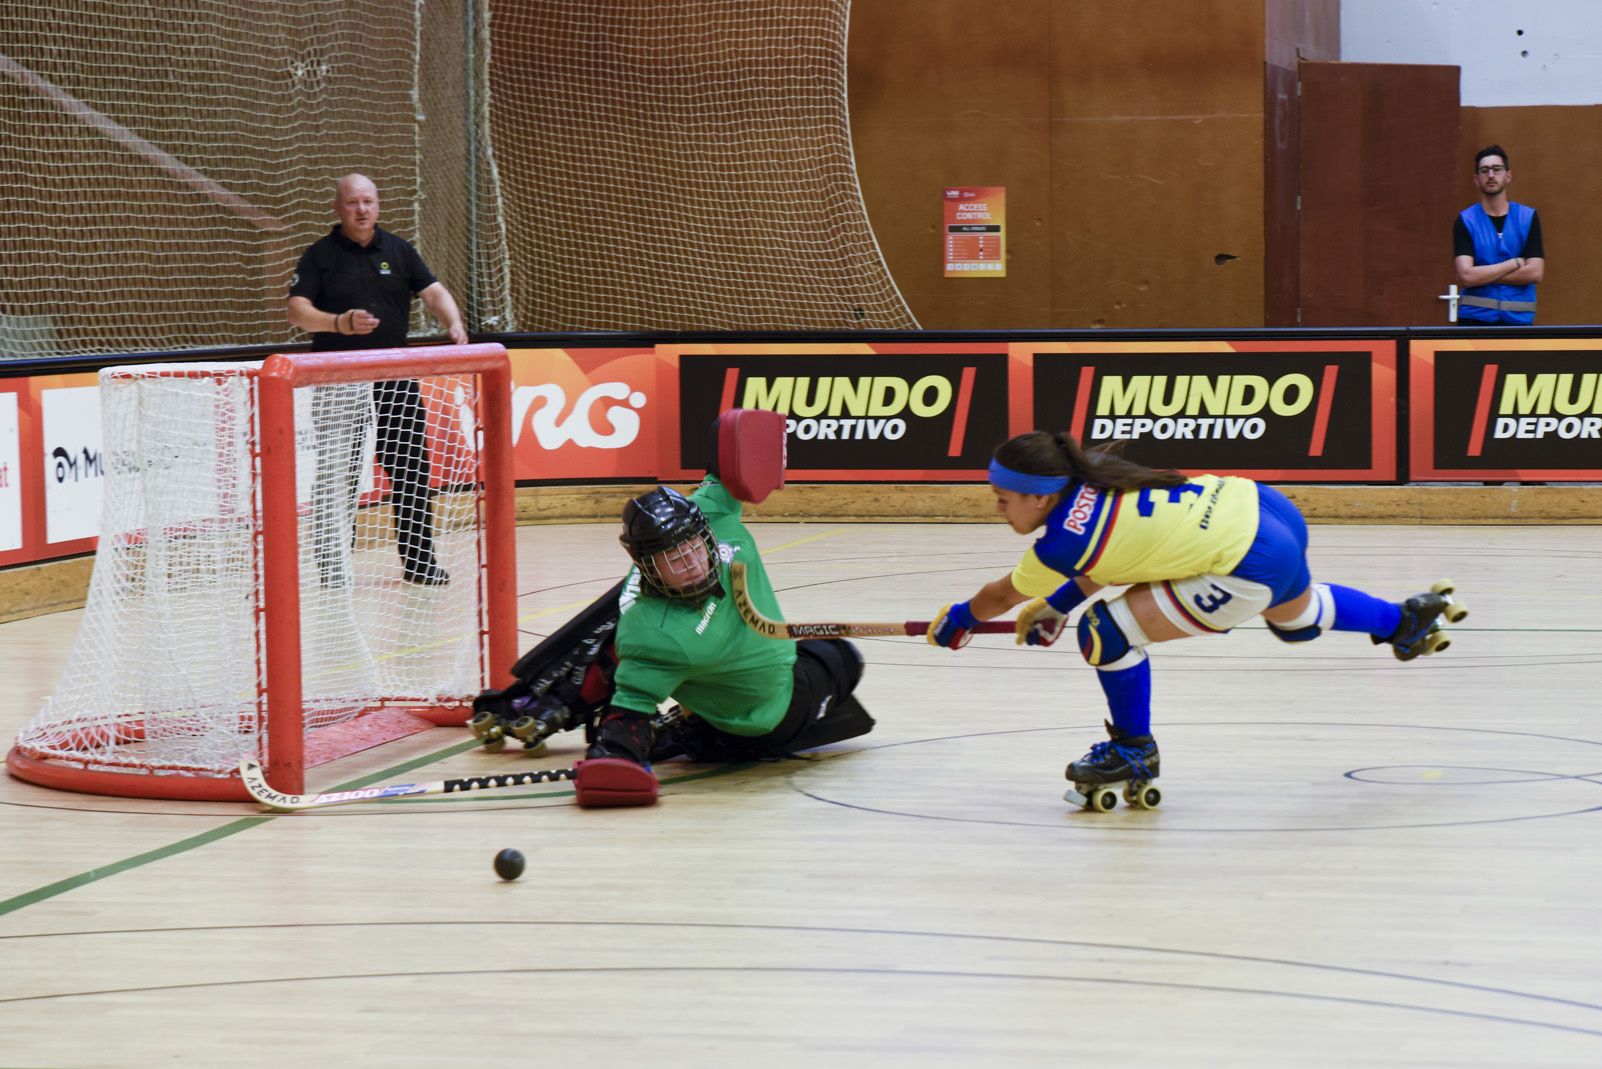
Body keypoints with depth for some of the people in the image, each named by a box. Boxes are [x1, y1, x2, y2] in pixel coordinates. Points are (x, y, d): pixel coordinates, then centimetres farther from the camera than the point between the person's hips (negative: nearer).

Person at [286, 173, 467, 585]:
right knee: (336, 474, -1)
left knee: (412, 469, 3)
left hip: (395, 377, 3)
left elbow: (433, 292, 5)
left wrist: (454, 324, -15)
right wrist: (339, 323, -25)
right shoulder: (320, 255, 0)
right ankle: (333, 563, 7)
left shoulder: (398, 250, 10)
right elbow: (297, 310, -8)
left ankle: (418, 561, 13)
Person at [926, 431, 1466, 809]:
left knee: (1107, 632, -6)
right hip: (1267, 508, 9)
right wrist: (1056, 606, 23)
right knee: (1298, 618, 40)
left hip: (1253, 566, -9)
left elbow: (1002, 595, 2)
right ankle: (1406, 619, 57)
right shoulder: (1090, 476, 4)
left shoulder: (1064, 540, -17)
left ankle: (1134, 750, 15)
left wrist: (956, 620, 19)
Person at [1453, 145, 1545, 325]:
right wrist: (1515, 263, -8)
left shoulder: (1528, 218, 6)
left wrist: (1483, 275, -9)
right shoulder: (1465, 221, 1)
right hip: (1476, 319, -1)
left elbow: (1535, 273, -5)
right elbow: (1467, 275, -11)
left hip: (1518, 318, 1)